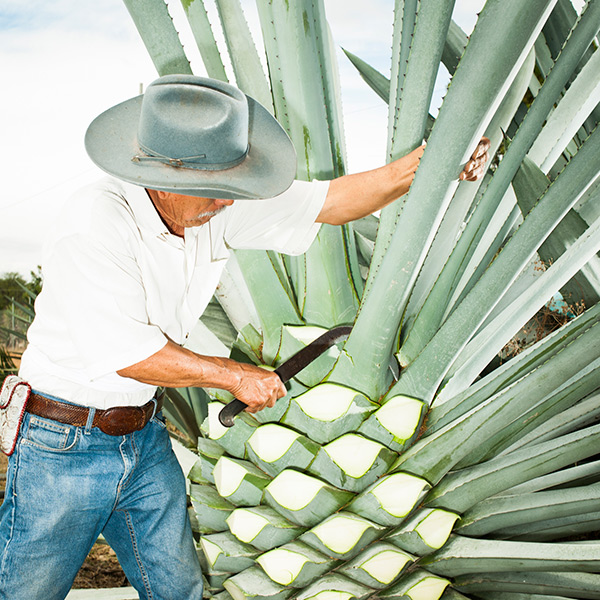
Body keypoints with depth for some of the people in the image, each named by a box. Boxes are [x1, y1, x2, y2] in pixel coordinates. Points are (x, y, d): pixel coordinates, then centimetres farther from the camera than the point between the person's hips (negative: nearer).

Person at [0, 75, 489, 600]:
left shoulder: (215, 209, -8)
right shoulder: (94, 225, -27)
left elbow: (327, 202, -5)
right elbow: (127, 353, -26)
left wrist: (417, 166, -17)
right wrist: (236, 376, -16)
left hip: (144, 437, 6)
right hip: (63, 447, -5)